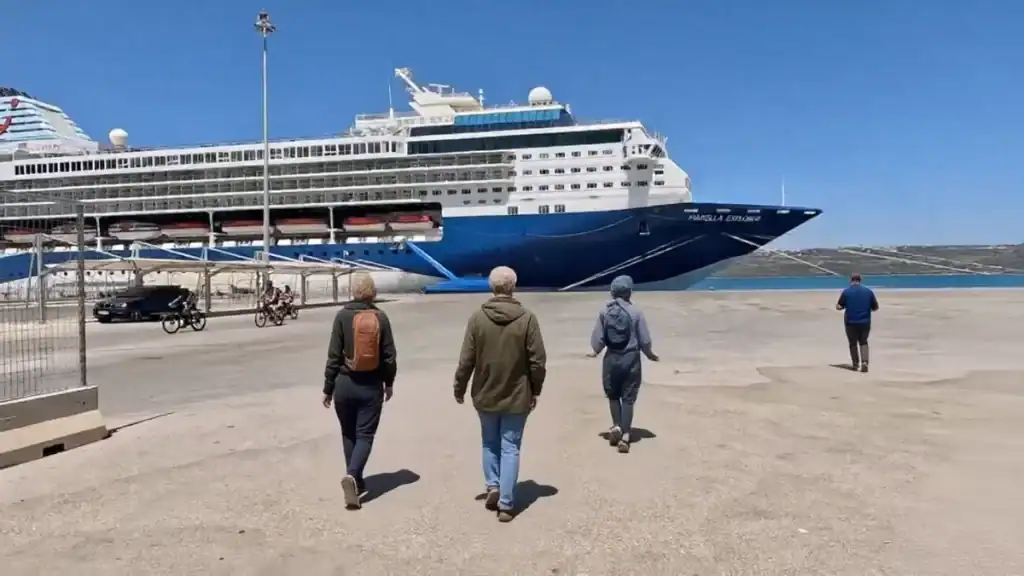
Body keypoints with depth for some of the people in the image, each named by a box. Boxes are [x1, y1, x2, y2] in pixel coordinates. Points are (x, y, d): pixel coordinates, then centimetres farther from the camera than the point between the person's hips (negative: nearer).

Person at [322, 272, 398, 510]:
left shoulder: (342, 316, -7)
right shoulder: (380, 317, -4)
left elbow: (334, 354, -7)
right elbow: (389, 355, -1)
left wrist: (328, 387, 2)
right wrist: (389, 382, 14)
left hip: (345, 384, 0)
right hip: (371, 386, 0)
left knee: (349, 434, 16)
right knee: (365, 435, 5)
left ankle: (355, 480, 23)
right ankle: (351, 475, -16)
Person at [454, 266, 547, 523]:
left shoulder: (477, 318, -8)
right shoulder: (527, 318, -11)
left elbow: (466, 359, -5)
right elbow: (538, 360, -8)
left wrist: (459, 388, 9)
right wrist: (536, 390, 6)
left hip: (485, 395, 1)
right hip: (516, 396, -1)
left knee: (490, 443, 22)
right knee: (510, 448, 6)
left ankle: (492, 486, 14)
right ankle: (506, 504, 8)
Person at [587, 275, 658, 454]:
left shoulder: (604, 311, -5)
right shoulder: (635, 312, -9)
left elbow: (597, 338, -3)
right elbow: (644, 340, -6)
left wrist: (595, 351, 18)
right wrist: (649, 354, 14)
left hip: (611, 359, 1)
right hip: (631, 359, -1)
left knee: (613, 395, 20)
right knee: (628, 398, 7)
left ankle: (616, 426, 10)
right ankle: (625, 435, 5)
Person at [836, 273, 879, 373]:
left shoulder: (846, 291, -6)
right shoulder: (868, 291, 0)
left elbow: (839, 306, -4)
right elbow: (875, 307, 4)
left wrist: (837, 306, 18)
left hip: (851, 322, -1)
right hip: (865, 322, 2)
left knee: (853, 343, 13)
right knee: (863, 342, 13)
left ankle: (855, 363, 19)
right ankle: (864, 362, -5)